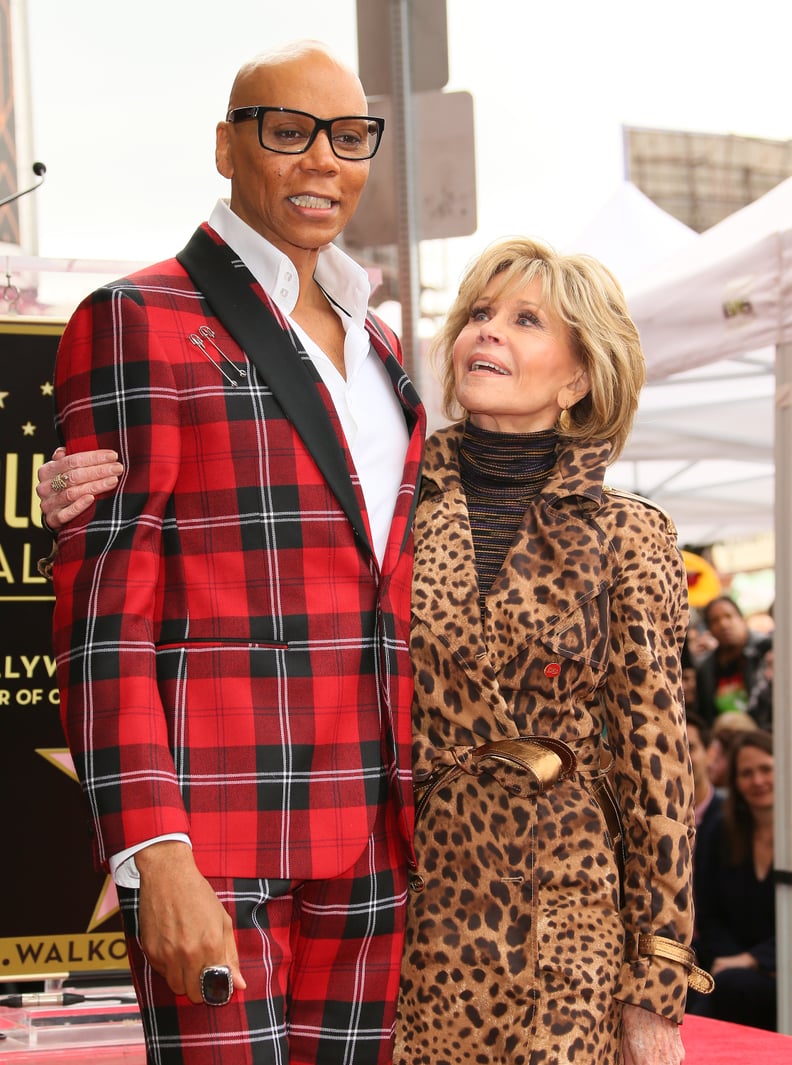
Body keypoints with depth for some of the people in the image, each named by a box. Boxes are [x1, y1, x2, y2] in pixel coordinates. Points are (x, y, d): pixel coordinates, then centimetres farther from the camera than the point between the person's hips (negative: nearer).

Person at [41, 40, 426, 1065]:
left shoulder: (373, 345, 19)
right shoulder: (135, 322, -3)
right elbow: (100, 609, -9)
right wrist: (155, 858, -18)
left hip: (370, 828, 7)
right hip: (210, 825, -7)